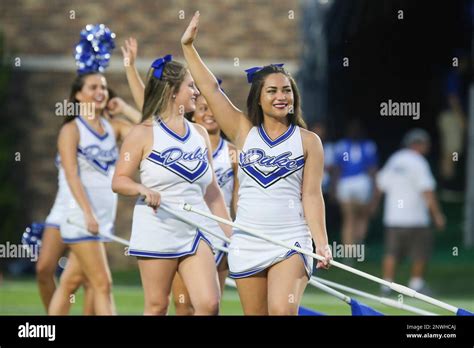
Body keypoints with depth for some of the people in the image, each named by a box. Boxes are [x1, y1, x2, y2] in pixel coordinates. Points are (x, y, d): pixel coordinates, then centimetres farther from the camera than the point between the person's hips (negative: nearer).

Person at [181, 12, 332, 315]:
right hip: (247, 242, 3)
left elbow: (312, 195, -1)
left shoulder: (308, 141, 2)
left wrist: (322, 243, -10)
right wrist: (189, 46, 1)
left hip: (291, 242, -3)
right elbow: (211, 89, 5)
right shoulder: (244, 131, 7)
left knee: (282, 310, -23)